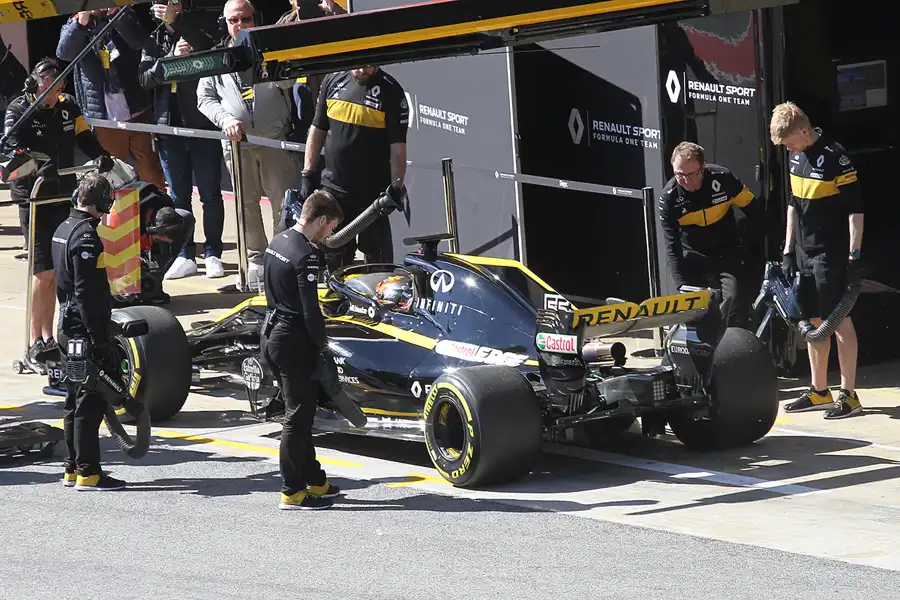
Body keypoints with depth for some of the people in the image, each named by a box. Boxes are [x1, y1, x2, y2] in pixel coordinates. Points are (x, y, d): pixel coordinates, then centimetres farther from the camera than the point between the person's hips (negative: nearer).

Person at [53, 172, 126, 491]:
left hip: (68, 327, 10)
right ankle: (88, 472, -5)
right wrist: (100, 338, -22)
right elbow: (87, 293, -23)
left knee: (76, 401, 15)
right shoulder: (86, 236, -18)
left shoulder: (64, 229, 12)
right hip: (84, 330, -10)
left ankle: (73, 468, 21)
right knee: (91, 402, -6)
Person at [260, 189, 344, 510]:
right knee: (298, 416, -2)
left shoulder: (277, 242, 9)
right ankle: (292, 492, 2)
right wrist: (324, 350, -12)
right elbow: (310, 311, -22)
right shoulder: (306, 255, -20)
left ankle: (314, 480, 25)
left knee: (301, 411, 17)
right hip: (294, 341, -10)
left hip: (271, 334, 10)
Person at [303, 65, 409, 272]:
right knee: (336, 262, 12)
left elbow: (398, 147, -9)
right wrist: (307, 174, 9)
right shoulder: (333, 82, 6)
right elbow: (317, 130, 14)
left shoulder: (390, 91, -7)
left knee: (378, 262, -1)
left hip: (373, 192, -4)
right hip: (333, 187, 4)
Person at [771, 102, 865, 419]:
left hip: (831, 254, -8)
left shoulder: (835, 157, -16)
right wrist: (788, 250, 16)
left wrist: (855, 255, -18)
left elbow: (855, 208, -16)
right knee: (813, 321, 13)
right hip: (804, 253, 8)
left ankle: (849, 394, 0)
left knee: (839, 321, -4)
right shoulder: (797, 156, 9)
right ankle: (819, 392, 22)